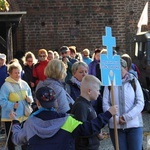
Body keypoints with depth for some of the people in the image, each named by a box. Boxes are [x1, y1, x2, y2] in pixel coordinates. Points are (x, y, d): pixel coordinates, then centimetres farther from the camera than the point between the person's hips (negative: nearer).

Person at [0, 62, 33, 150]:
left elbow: (30, 96, 16)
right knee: (11, 139, 5)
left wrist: (29, 99, -7)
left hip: (24, 116, 6)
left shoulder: (24, 84, 5)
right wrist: (12, 105, -32)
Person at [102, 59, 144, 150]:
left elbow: (140, 103, -3)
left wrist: (126, 117, -12)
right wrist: (116, 119, -13)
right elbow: (105, 105, -1)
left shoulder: (134, 81, 2)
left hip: (134, 125, -1)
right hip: (115, 126, 1)